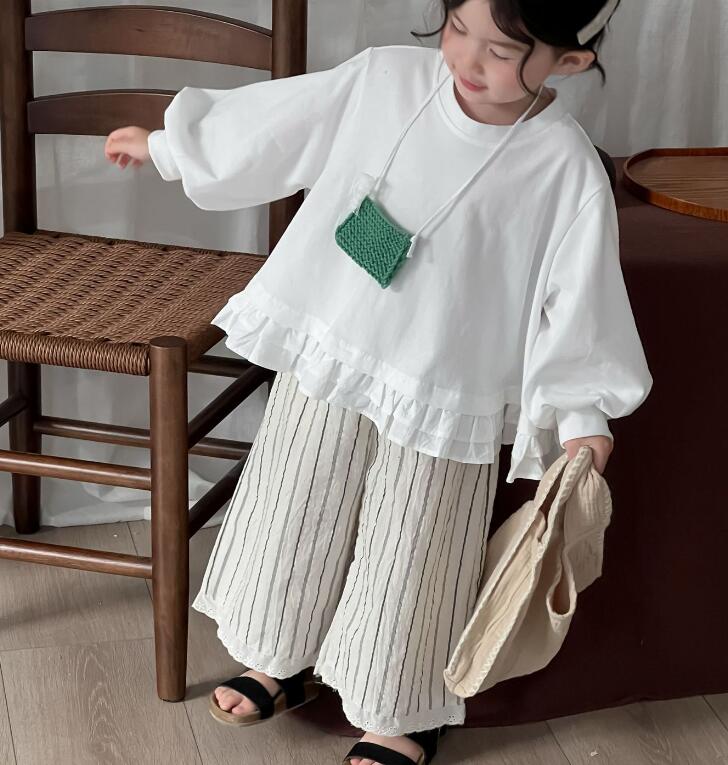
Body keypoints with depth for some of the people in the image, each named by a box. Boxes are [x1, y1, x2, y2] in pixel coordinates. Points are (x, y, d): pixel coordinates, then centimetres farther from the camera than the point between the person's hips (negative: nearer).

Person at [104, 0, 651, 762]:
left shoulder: (566, 168, -19)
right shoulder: (382, 78, -9)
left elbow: (578, 297, -13)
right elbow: (273, 124, 4)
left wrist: (582, 417, -16)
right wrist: (166, 148, 15)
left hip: (439, 399, -4)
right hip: (324, 357, 4)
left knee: (405, 563, 9)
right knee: (290, 527, 19)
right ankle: (288, 663, 45)